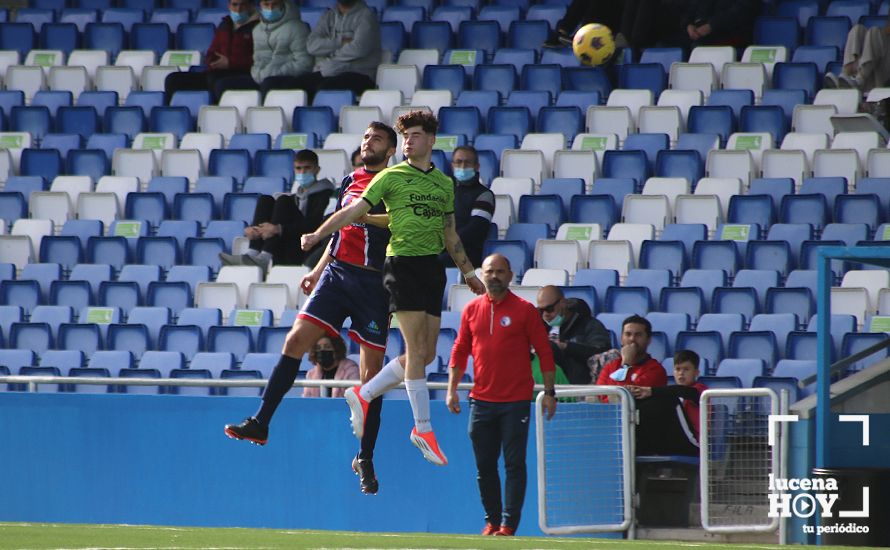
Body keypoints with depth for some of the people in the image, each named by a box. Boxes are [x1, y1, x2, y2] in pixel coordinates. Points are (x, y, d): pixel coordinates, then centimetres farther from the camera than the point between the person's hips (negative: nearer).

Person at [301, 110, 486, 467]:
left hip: (433, 267, 6)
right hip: (403, 263, -6)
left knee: (426, 355, 4)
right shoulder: (391, 177, 0)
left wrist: (468, 272, 28)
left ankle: (363, 395, 18)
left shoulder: (444, 184, 16)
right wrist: (318, 235, -16)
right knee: (417, 351, -10)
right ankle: (424, 431, -7)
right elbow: (354, 212, -4)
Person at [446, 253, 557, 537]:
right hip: (482, 401, 4)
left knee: (514, 465, -5)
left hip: (516, 402, -4)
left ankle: (509, 524, -4)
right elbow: (460, 351, 13)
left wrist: (549, 391, -5)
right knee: (484, 466, 6)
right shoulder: (472, 309, 8)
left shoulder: (524, 310, -2)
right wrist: (452, 389, 7)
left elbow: (544, 351, -1)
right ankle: (492, 521, 15)